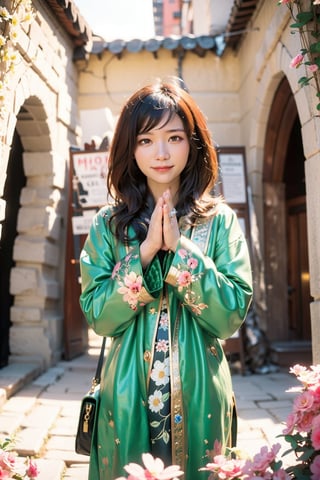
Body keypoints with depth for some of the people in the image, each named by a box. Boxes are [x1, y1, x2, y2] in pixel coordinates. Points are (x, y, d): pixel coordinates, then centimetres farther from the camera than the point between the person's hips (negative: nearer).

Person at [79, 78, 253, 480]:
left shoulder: (220, 221, -2)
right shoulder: (108, 224, 0)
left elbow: (231, 316, -10)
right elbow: (98, 317, -7)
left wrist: (180, 247, -18)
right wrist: (145, 251, -17)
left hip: (198, 397, 0)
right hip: (128, 397, 0)